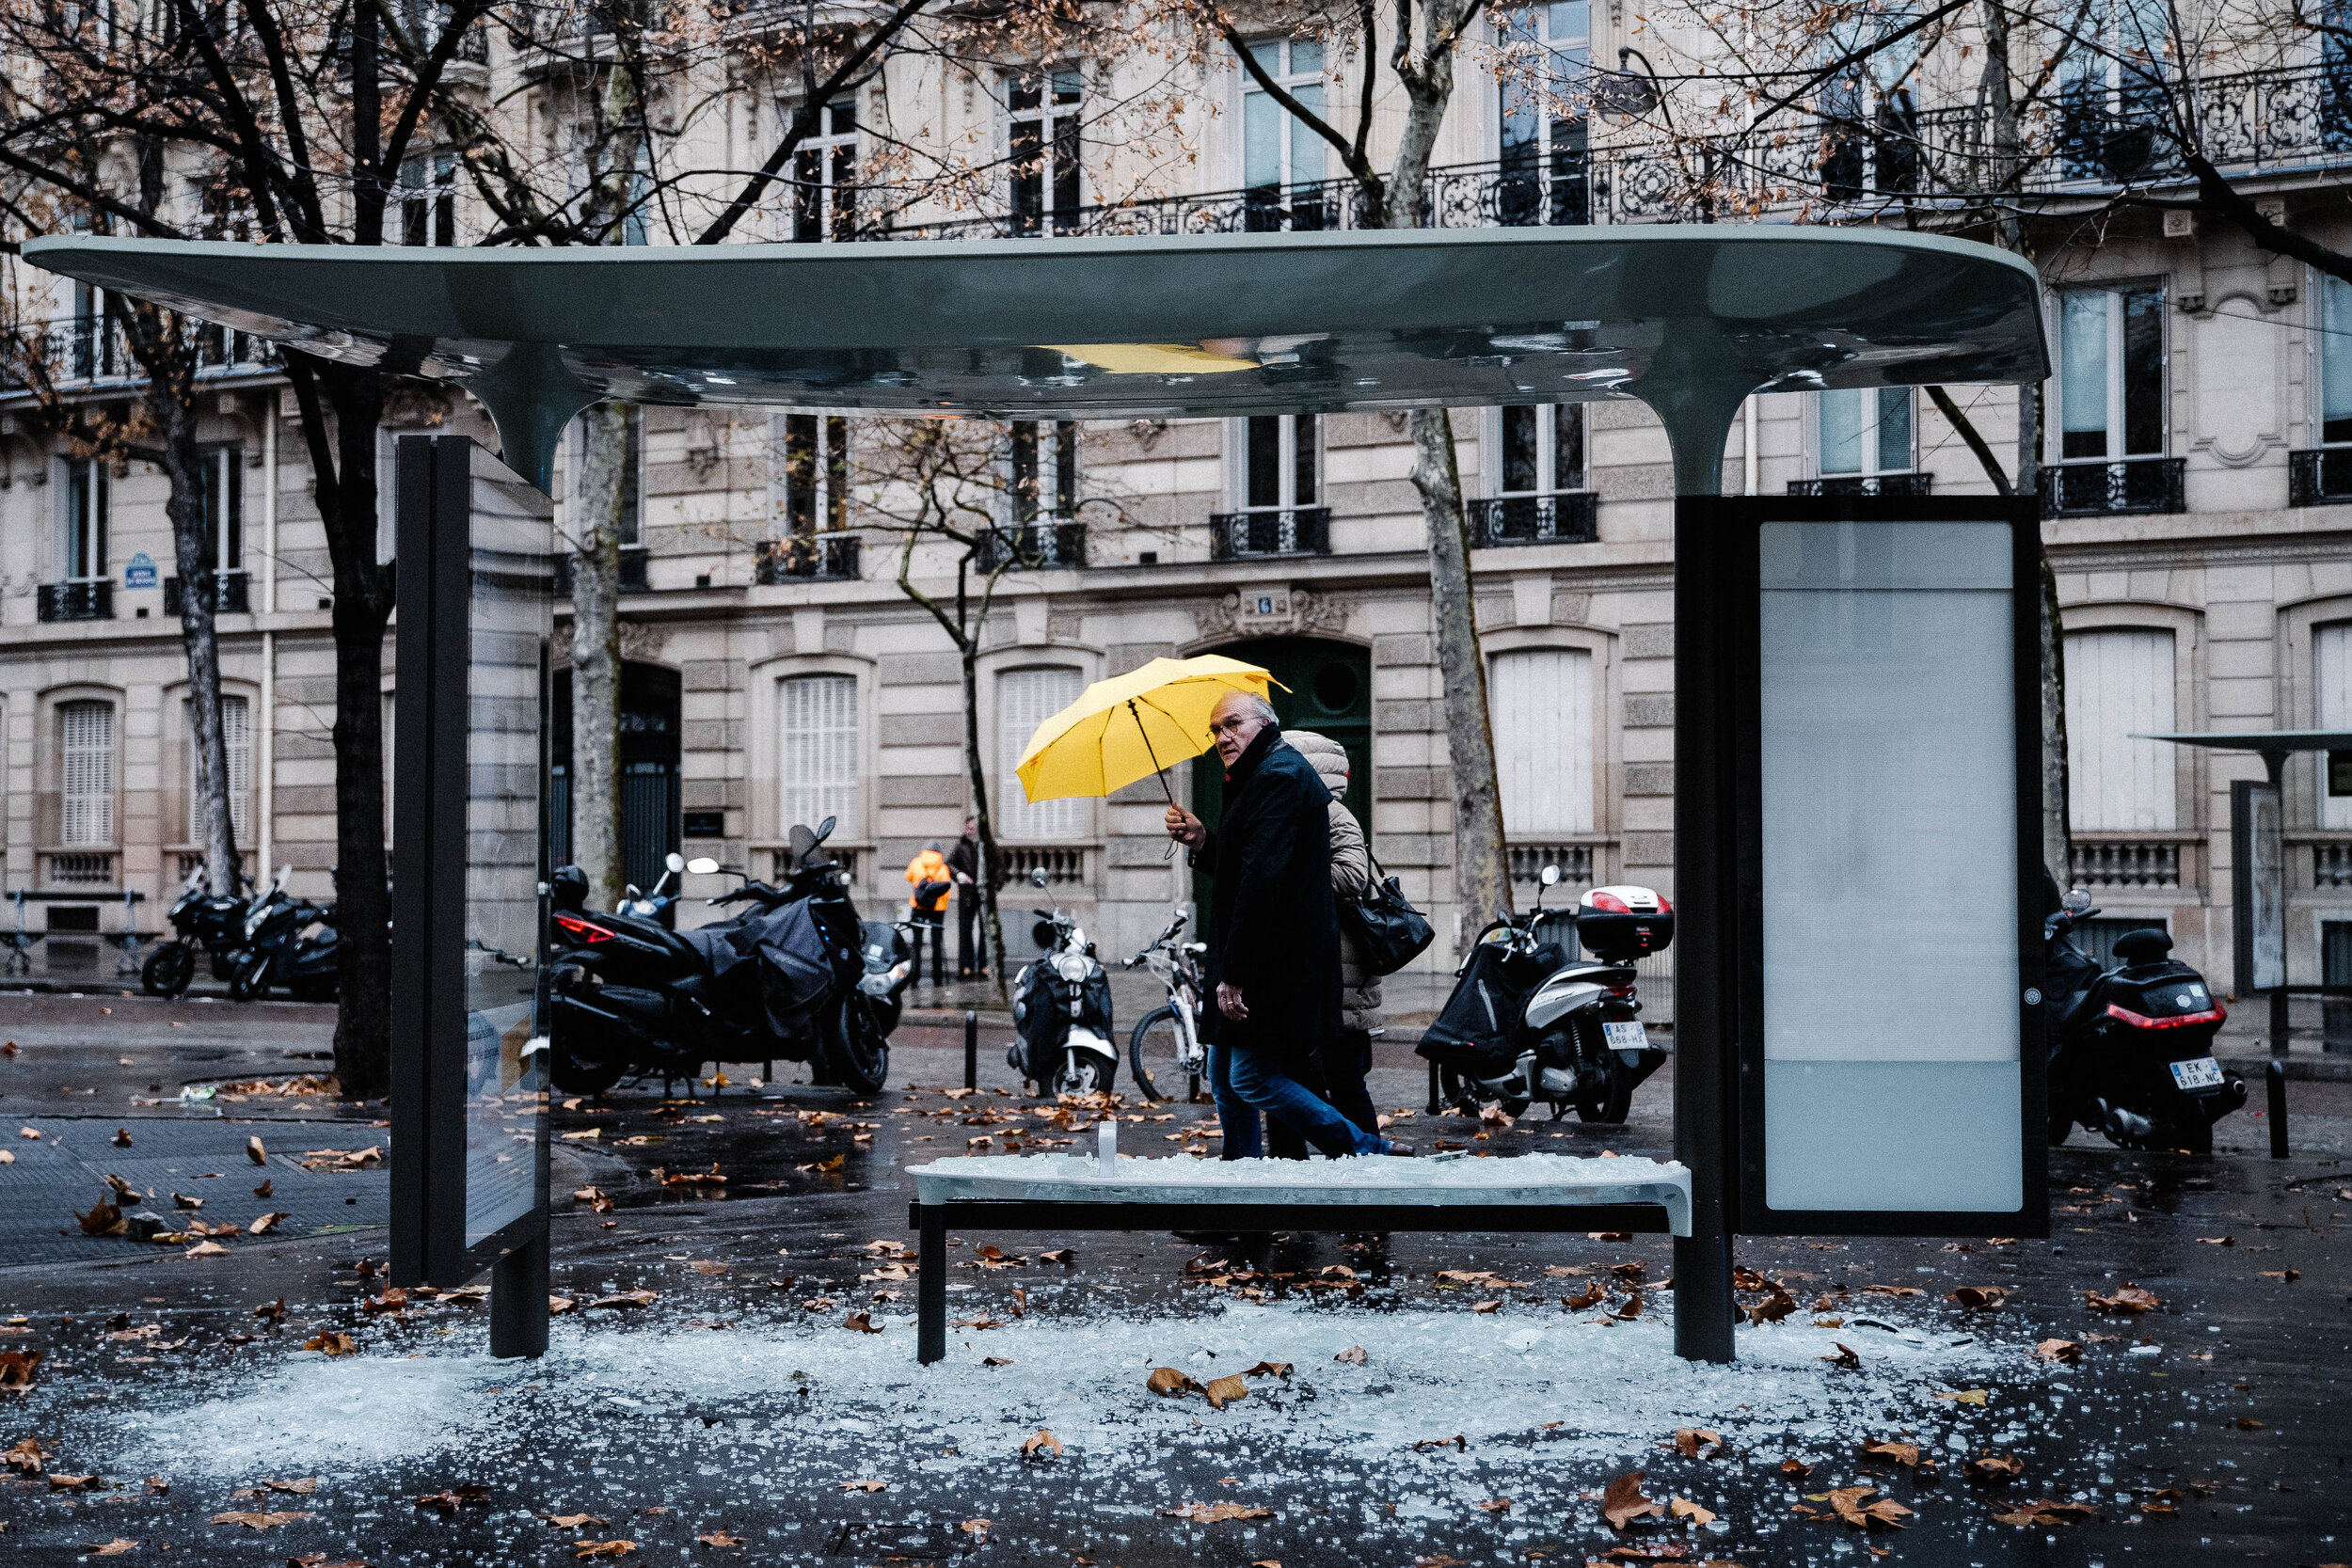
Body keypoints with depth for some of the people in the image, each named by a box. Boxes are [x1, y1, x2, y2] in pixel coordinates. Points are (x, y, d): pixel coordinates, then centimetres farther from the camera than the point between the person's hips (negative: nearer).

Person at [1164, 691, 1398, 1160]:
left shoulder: (1279, 778, -15)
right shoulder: (1262, 777, 20)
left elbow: (1262, 880, -24)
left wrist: (1234, 973, -26)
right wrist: (1203, 842, 6)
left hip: (1276, 960, -11)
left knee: (1252, 1079, -10)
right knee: (1224, 1076, 13)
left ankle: (1369, 1152, -5)